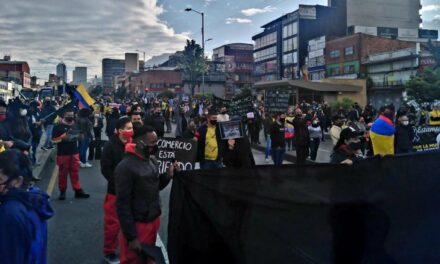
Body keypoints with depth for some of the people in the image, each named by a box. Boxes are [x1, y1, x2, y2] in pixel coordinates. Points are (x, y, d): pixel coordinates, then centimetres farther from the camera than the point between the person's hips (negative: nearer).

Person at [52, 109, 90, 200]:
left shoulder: (75, 126, 12)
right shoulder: (58, 127, -6)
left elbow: (79, 136, 24)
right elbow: (53, 140, -9)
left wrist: (78, 136, 5)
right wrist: (62, 137, -20)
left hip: (74, 152, 4)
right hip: (63, 154, -4)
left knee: (75, 172, 7)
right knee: (63, 173, 4)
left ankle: (78, 190, 11)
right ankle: (62, 192, 15)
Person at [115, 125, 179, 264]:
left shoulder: (152, 160, 2)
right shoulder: (126, 167, -21)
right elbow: (122, 205, -20)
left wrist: (168, 175, -5)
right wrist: (131, 236, -19)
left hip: (154, 220, 7)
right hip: (137, 225, -7)